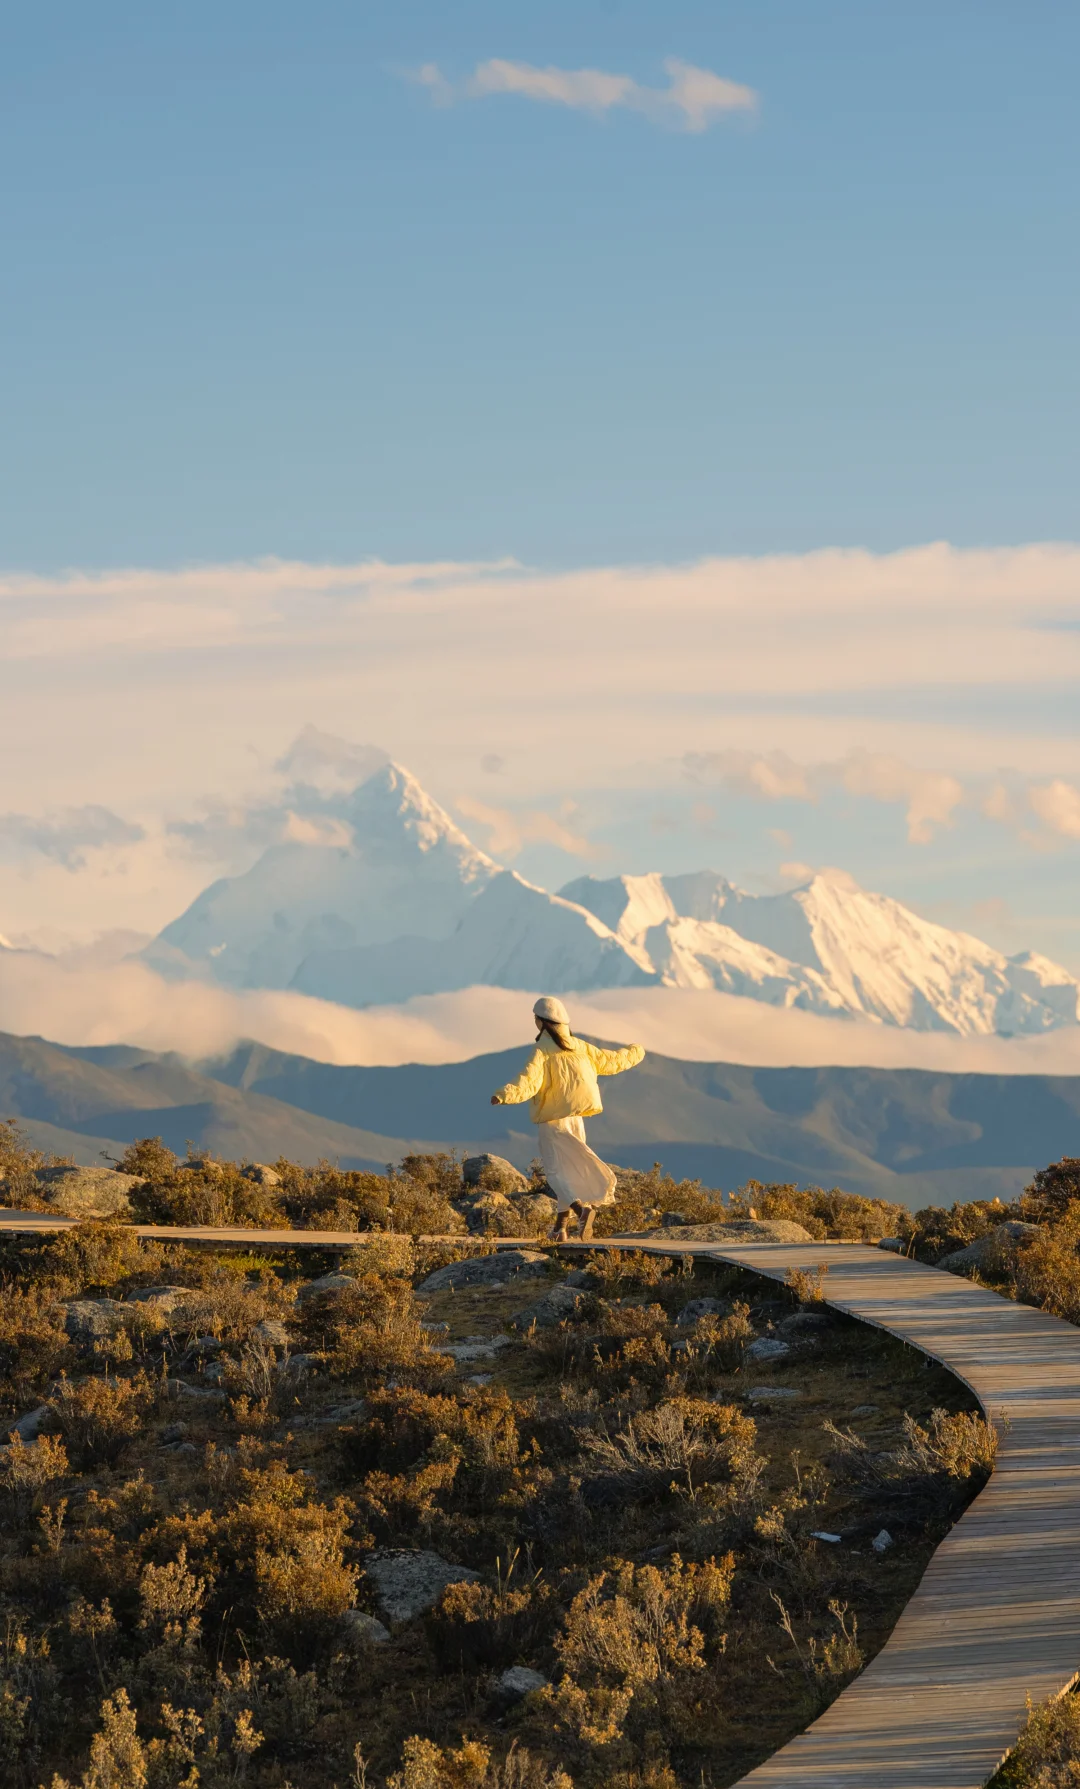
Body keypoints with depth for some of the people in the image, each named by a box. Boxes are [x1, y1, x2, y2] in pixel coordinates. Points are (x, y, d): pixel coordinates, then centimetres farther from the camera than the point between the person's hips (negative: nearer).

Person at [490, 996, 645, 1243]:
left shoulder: (542, 1051, -13)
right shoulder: (578, 1046, 5)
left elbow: (530, 1080, -30)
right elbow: (611, 1061, 17)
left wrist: (505, 1094, -44)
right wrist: (633, 1053, 37)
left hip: (552, 1119, -6)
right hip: (576, 1118, 6)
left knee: (557, 1172, -4)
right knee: (570, 1169, 18)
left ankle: (581, 1209, -30)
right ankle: (561, 1226, 20)